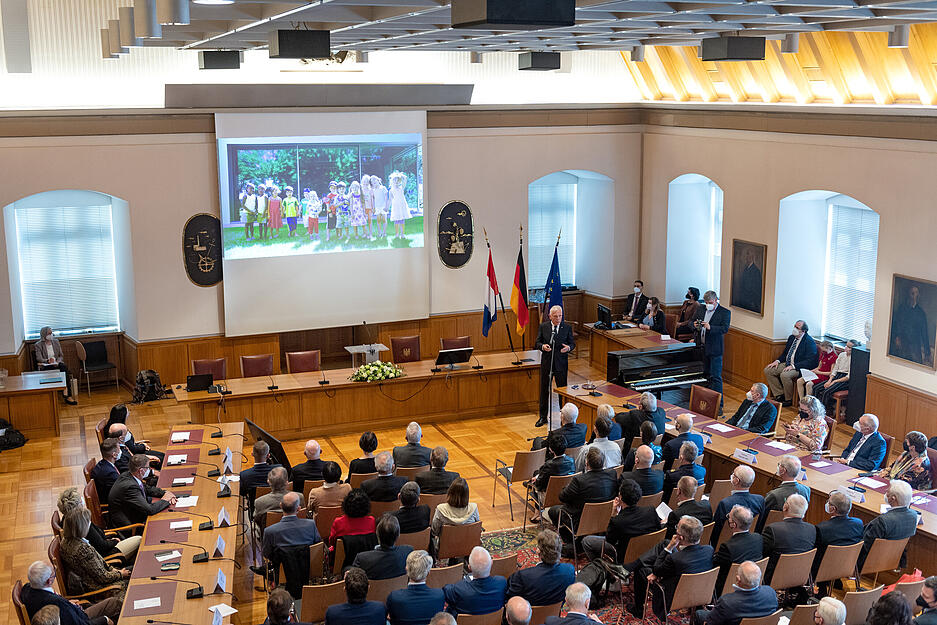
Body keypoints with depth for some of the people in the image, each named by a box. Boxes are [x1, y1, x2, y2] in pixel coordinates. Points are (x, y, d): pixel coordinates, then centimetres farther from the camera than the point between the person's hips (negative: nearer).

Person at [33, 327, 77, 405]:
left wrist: (58, 361, -7)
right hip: (45, 366, -4)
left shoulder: (56, 342, 17)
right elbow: (39, 359, -7)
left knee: (64, 366, -33)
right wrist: (48, 360, -27)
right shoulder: (38, 345, 4)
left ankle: (68, 396, -37)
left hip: (57, 364, 4)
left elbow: (61, 355, 15)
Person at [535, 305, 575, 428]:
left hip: (561, 363, -1)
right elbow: (537, 342, 4)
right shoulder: (543, 326, 0)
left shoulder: (567, 327, -2)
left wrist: (568, 347, -19)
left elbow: (572, 343, 4)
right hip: (546, 362, 1)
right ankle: (543, 417, 20)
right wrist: (542, 346, -19)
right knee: (544, 390, 9)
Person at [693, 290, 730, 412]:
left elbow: (725, 329, -16)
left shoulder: (725, 313, -6)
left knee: (716, 377, -7)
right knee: (706, 375, 14)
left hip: (715, 349, -6)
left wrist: (710, 328, -30)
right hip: (702, 347, 6)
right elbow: (692, 322, 17)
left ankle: (718, 405, -4)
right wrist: (695, 325, -7)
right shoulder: (700, 309, 11)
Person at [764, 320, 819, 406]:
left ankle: (789, 399, -13)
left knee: (784, 375, -34)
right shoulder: (791, 337, 11)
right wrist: (777, 361, 1)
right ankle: (779, 395, 1)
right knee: (767, 370, -5)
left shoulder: (809, 342, -14)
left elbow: (810, 361, -20)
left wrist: (793, 366, -27)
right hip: (787, 364, 9)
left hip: (799, 367, -9)